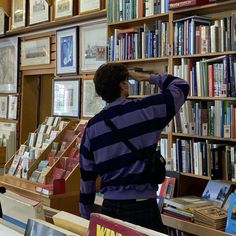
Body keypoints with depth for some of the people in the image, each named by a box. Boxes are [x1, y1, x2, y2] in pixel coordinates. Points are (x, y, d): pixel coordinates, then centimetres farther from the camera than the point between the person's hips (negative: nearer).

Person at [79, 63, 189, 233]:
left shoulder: (92, 126, 2)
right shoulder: (146, 110, -9)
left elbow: (86, 175, 6)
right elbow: (181, 86, 6)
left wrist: (86, 216, 15)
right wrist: (148, 77, 17)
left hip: (110, 207, 4)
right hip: (142, 206, -4)